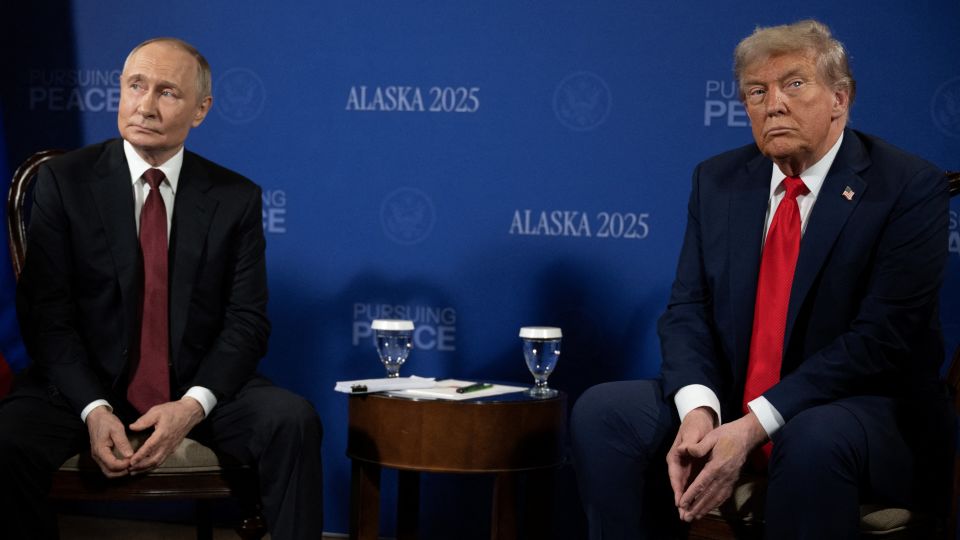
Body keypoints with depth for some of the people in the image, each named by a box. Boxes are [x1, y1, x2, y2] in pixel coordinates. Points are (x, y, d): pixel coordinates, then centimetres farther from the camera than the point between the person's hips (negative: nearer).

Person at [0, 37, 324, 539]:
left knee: (294, 422, -27)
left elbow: (247, 320, -2)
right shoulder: (64, 181, -3)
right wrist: (93, 409, -21)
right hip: (87, 382, -1)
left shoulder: (237, 198, 2)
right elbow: (46, 313, -6)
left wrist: (193, 404, -19)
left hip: (200, 385, 1)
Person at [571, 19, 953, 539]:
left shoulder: (909, 187, -9)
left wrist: (754, 426, -24)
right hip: (727, 404, 5)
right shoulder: (717, 181, 9)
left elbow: (881, 337, -17)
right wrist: (698, 409, -19)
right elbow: (687, 310, 4)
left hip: (864, 412, -5)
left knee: (818, 439, -38)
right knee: (600, 411, -16)